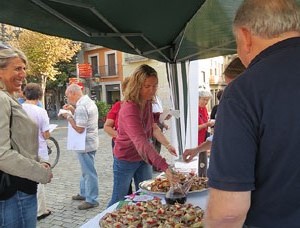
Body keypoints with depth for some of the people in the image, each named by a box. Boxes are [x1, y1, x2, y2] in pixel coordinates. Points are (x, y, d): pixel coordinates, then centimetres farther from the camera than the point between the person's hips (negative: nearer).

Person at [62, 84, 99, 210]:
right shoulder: (88, 101, 9)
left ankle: (92, 200, 9)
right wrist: (73, 110, 8)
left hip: (85, 144, -10)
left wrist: (68, 117, -13)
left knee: (89, 172, -1)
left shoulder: (81, 107, -22)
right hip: (89, 142, 10)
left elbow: (79, 129, -23)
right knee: (86, 170, 21)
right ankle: (84, 193, 35)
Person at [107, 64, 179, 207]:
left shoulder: (147, 102, -5)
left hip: (143, 157, 7)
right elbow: (141, 142, -44)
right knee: (119, 199, 10)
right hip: (126, 159, -7)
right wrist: (165, 168, -53)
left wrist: (167, 145, -11)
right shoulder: (129, 109, -33)